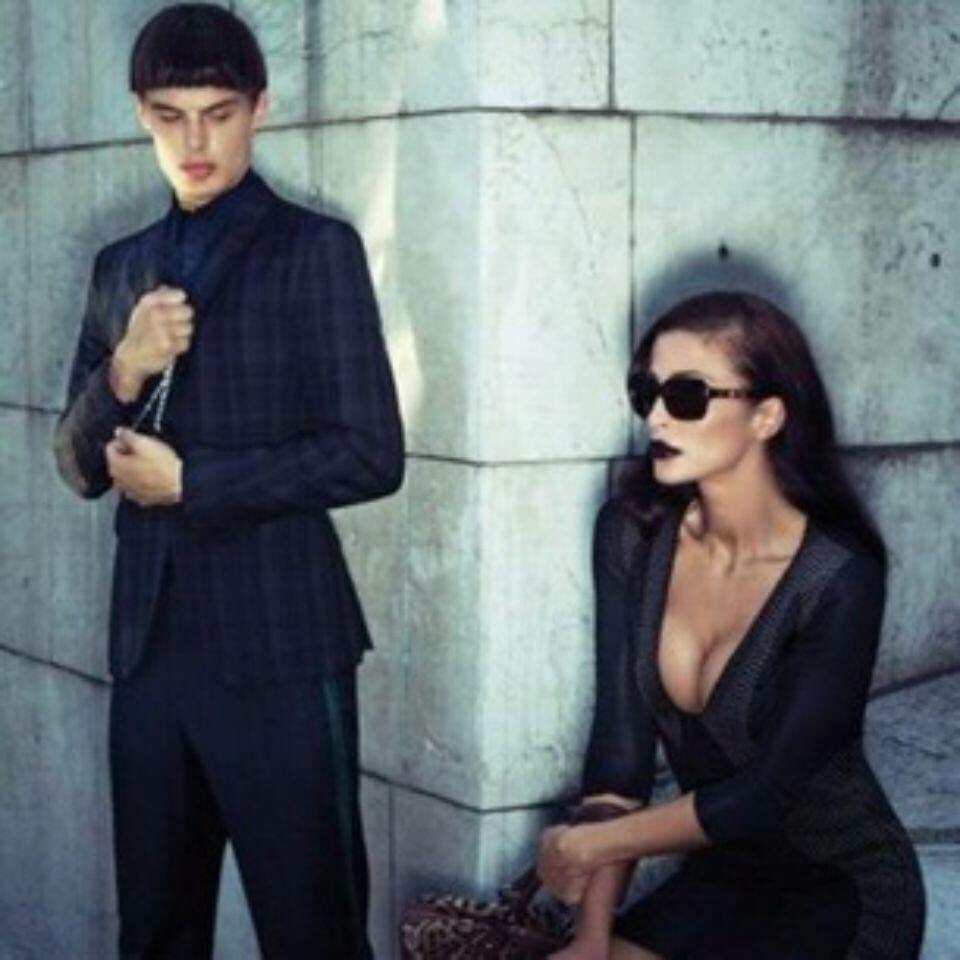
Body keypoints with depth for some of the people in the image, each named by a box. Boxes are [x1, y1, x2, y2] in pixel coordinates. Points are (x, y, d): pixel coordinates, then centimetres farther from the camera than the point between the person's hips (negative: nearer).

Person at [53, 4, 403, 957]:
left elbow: (371, 454, -10)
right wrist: (122, 374, -8)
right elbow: (80, 466, 12)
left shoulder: (315, 249, -3)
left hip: (279, 645, -5)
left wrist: (189, 480, -9)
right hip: (150, 643, 5)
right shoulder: (121, 267, 13)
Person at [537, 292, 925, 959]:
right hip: (719, 879, 4)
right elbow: (620, 739, -9)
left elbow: (768, 790, -19)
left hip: (843, 895, -4)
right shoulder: (633, 533, -7)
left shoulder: (839, 580, -22)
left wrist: (589, 844, -11)